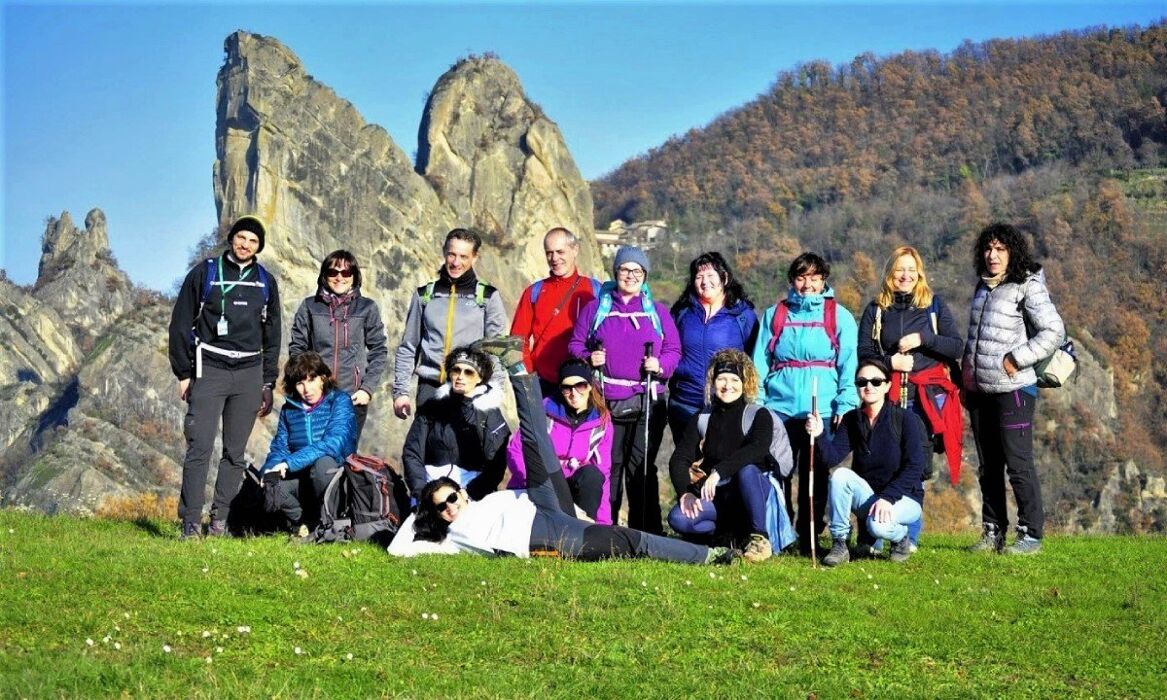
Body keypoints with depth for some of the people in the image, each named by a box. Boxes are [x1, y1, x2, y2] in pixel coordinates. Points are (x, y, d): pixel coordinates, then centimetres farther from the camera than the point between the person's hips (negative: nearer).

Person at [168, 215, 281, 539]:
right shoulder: (205, 273, 3)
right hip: (209, 370, -3)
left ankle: (220, 521, 11)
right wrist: (184, 373, -2)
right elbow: (181, 324, 3)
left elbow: (272, 336, 18)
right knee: (200, 448, -11)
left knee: (235, 453, 5)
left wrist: (268, 383, 12)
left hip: (249, 374, 4)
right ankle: (191, 523, -10)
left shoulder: (266, 282, 13)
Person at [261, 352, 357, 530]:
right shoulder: (289, 409, 11)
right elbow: (279, 447, 8)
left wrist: (290, 463, -28)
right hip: (302, 479, 4)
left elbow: (333, 443, -20)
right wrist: (269, 470, -17)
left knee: (322, 463, -37)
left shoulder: (340, 401, -5)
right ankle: (307, 522, -2)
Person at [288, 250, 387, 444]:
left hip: (353, 398, 0)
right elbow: (296, 349, 9)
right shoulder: (310, 306, 7)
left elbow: (379, 352, 6)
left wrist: (368, 388, -4)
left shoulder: (367, 308, 6)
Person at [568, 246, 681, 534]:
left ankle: (646, 532, 3)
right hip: (606, 400, 0)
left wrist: (660, 366, -8)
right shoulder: (595, 308, 12)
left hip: (647, 402, 0)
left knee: (642, 467, 0)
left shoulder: (657, 311, 14)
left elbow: (673, 350, 11)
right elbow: (575, 344, 11)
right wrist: (588, 358, -9)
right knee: (609, 465, 2)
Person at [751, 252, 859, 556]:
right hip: (779, 410, 1)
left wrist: (846, 404, -10)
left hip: (822, 413, -1)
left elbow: (849, 365, 1)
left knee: (815, 479, 2)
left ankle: (808, 539, 12)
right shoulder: (774, 315, 13)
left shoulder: (839, 316, 8)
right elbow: (759, 363, 10)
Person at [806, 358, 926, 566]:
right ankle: (839, 545, -15)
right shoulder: (852, 420, 1)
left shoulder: (906, 419, -12)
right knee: (840, 474, -24)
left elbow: (914, 468, -18)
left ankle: (901, 539, 3)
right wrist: (818, 436, -32)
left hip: (904, 497, -4)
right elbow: (833, 456, -12)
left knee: (878, 524, -35)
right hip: (867, 494, 4)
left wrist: (888, 498, -29)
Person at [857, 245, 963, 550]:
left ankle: (910, 536, 6)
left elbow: (957, 346, 2)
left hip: (925, 398, 0)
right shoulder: (876, 310, 12)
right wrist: (889, 362, -12)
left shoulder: (934, 305, 10)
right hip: (887, 398, 0)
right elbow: (863, 353, 6)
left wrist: (922, 338, -12)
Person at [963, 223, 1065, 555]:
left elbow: (1053, 332, -15)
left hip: (1013, 389, -8)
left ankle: (1030, 534, 0)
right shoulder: (983, 288, 16)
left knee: (1018, 463, -7)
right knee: (988, 467, 11)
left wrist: (1015, 359, -17)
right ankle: (993, 532, 18)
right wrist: (967, 369, 15)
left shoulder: (1027, 287, -7)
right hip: (980, 390, 8)